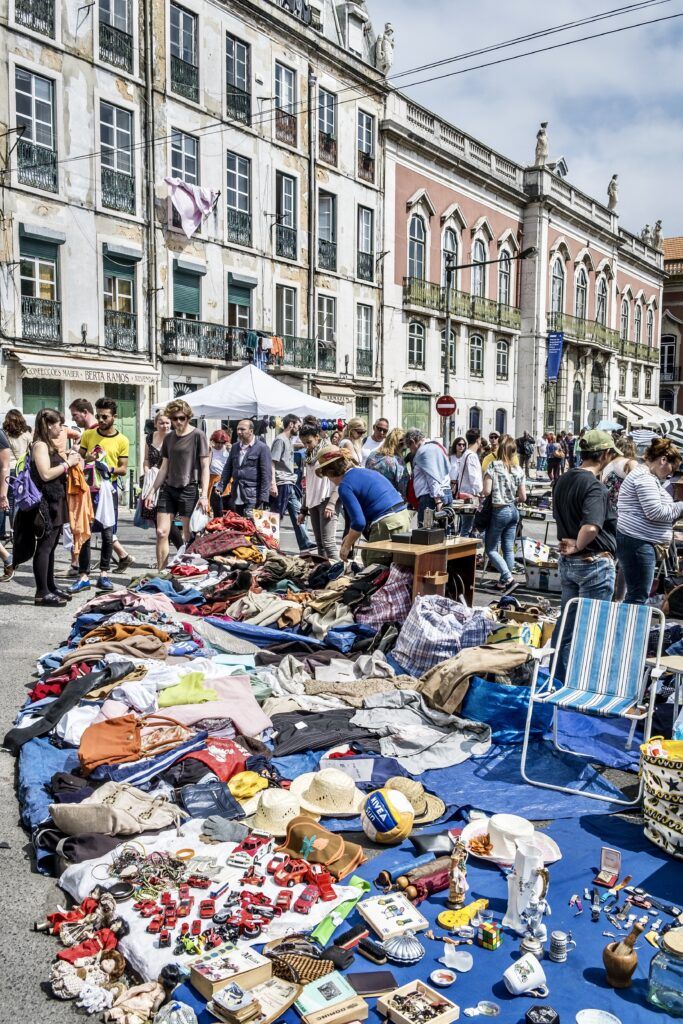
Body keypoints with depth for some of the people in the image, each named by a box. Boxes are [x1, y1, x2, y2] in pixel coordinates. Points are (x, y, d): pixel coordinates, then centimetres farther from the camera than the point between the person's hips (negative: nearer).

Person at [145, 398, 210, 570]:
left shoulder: (198, 435, -4)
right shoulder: (169, 437, 12)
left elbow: (205, 467, -6)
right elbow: (164, 467, 18)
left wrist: (204, 495, -13)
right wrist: (152, 491, 13)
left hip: (189, 489, -5)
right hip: (168, 488, 5)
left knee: (187, 537, 0)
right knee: (161, 532, -1)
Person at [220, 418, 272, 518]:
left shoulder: (262, 448, -4)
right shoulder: (235, 447, 16)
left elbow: (266, 474, -8)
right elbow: (228, 469, 20)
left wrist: (263, 498, -14)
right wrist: (220, 487, 9)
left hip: (252, 497, -6)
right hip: (236, 497, 6)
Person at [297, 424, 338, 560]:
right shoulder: (309, 457, 20)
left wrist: (331, 504, -19)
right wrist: (304, 510, 20)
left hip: (326, 500, -7)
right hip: (313, 503, 7)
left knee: (328, 541, -16)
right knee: (319, 543, 5)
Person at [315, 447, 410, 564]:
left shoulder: (345, 486, -10)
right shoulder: (363, 471, 17)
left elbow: (359, 522, -16)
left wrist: (346, 546, -2)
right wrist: (350, 537, 29)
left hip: (387, 525, -9)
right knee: (367, 556, 21)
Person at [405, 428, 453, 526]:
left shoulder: (423, 451, -6)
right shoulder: (437, 446, 23)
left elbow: (433, 476, -16)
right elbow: (448, 470, 22)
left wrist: (437, 500, -22)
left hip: (431, 497, -10)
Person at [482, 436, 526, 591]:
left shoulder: (493, 466, -10)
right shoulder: (518, 470, 2)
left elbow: (487, 491, -15)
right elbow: (523, 497, 3)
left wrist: (482, 493, 7)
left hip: (499, 511, -5)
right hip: (513, 511, 5)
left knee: (491, 548, 3)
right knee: (509, 548, 10)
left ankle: (508, 577, -10)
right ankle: (505, 582, 14)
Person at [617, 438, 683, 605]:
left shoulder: (647, 476, 21)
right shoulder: (645, 477, -13)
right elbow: (655, 512, -20)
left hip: (638, 542, 11)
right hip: (637, 543, -11)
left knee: (637, 595, 14)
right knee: (638, 597, -9)